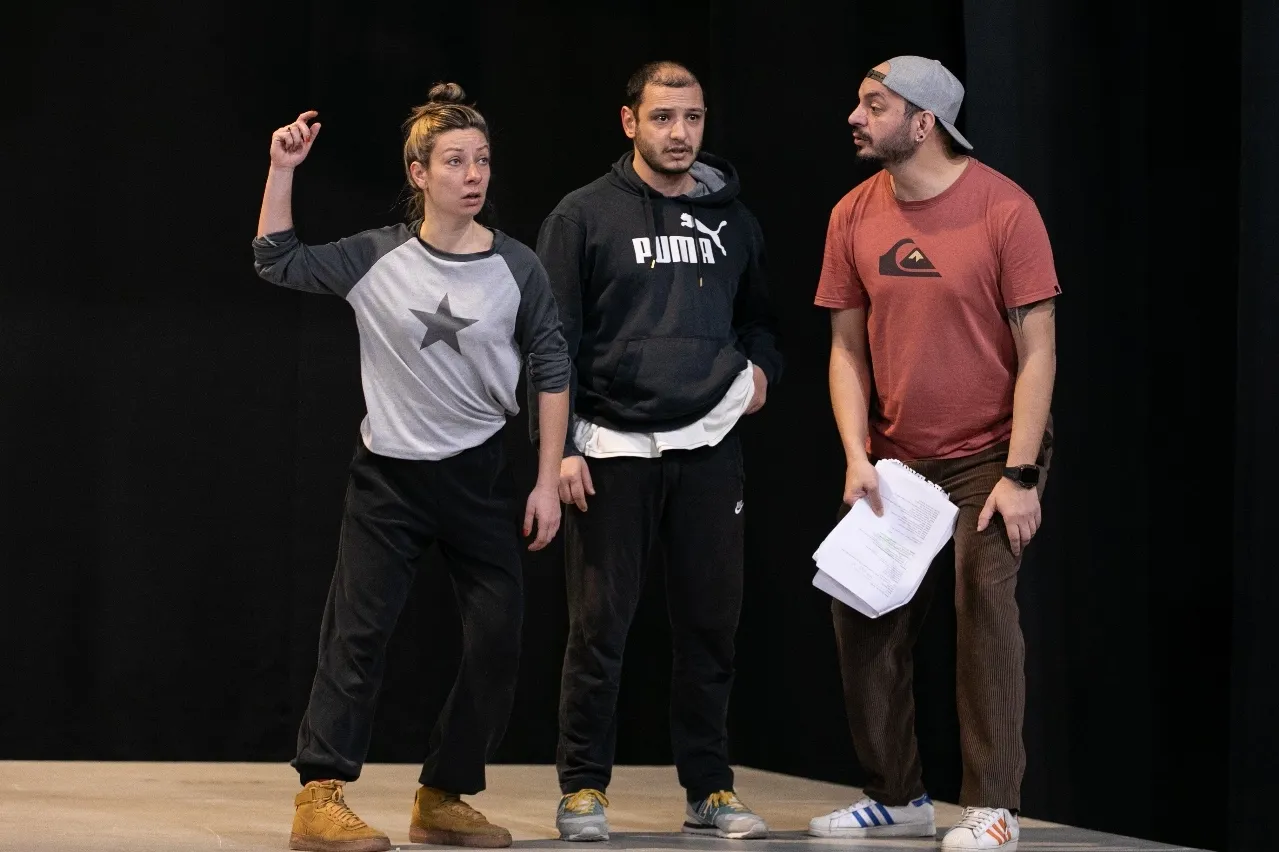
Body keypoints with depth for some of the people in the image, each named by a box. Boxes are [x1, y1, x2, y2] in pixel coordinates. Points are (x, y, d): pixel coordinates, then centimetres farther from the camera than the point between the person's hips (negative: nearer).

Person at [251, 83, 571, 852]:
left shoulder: (517, 269, -4)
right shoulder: (377, 259, -5)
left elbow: (552, 373, 2)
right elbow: (277, 264, 0)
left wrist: (549, 479, -1)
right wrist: (282, 171, -10)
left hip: (480, 475, 2)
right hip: (388, 478, -2)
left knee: (499, 641, 2)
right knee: (358, 634, -9)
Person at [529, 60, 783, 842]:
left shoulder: (732, 218, 11)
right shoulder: (585, 216, -1)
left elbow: (759, 314, 24)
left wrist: (761, 364, 2)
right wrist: (558, 446, -9)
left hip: (711, 447, 3)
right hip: (613, 447, -3)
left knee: (711, 625, 6)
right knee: (600, 628, -2)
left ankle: (711, 790, 15)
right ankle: (584, 790, 8)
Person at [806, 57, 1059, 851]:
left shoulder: (1003, 208, -14)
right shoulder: (854, 216, 0)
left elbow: (1037, 351, -13)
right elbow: (847, 347, 4)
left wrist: (1020, 475, -17)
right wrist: (857, 456, -8)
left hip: (990, 454, -5)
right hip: (895, 456, 5)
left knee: (985, 599, -16)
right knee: (864, 615, 5)